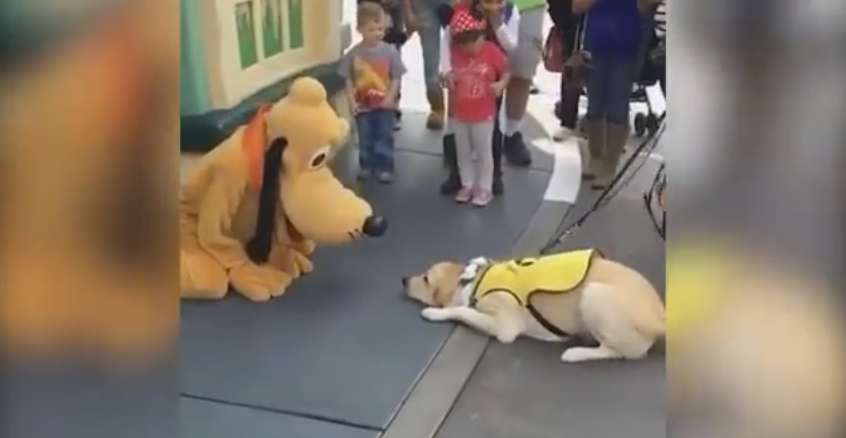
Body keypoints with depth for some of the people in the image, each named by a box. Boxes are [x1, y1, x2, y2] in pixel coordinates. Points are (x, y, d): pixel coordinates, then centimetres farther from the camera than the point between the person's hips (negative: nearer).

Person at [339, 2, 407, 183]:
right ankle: (366, 166, 28)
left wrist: (390, 97, -16)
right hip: (362, 105, 1)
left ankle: (385, 168, 19)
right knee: (365, 138, 13)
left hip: (384, 105, -1)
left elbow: (396, 77, -6)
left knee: (384, 137, 8)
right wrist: (352, 101, -11)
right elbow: (349, 80, -4)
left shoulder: (390, 51, -10)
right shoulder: (354, 53, -9)